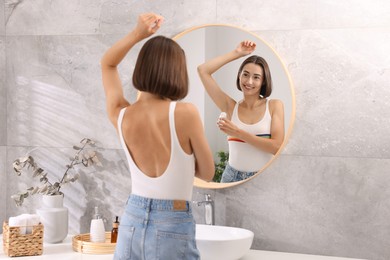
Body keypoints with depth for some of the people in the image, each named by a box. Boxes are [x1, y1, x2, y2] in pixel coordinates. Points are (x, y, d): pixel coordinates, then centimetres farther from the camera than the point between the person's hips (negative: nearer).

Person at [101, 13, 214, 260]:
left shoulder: (121, 116, -5)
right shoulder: (186, 113, -16)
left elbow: (108, 64, 14)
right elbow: (208, 173, -3)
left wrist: (137, 34, 3)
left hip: (131, 223, 4)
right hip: (173, 230, -3)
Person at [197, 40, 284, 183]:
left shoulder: (275, 105, -3)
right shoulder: (231, 106, 2)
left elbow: (277, 147, -14)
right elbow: (203, 70, -1)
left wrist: (238, 133, -16)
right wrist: (236, 53, 2)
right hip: (233, 176, 2)